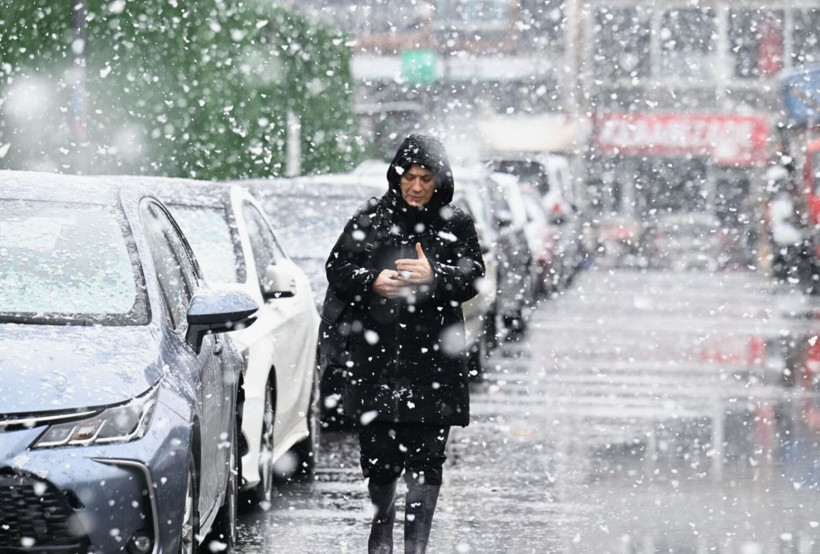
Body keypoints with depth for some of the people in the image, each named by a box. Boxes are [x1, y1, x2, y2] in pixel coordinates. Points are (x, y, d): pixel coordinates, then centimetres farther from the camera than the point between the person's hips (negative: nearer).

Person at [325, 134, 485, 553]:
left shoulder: (455, 225, 6)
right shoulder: (370, 219, 7)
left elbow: (472, 278, -2)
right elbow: (337, 271, 8)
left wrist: (435, 278, -20)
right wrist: (371, 282, -11)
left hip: (433, 356, -1)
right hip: (376, 353, 1)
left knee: (426, 454, -6)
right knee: (378, 450, 7)